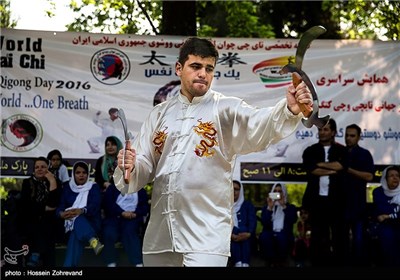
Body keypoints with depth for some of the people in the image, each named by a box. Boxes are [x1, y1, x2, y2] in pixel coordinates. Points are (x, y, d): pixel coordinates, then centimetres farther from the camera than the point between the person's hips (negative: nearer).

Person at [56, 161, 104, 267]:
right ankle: (93, 241, -69)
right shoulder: (67, 187, 15)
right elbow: (61, 205, 4)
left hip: (91, 222, -1)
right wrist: (62, 213, -23)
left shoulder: (94, 187, 7)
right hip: (71, 222, 1)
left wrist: (82, 211, -32)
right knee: (77, 220, -38)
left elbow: (95, 205, -10)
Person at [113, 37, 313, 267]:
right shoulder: (160, 113, 12)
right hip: (160, 232, 5)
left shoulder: (226, 109, -1)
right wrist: (130, 168, -10)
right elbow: (144, 166, 14)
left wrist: (290, 109, -41)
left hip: (206, 234, -4)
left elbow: (261, 124, -21)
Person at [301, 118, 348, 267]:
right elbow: (312, 170, -8)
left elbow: (340, 166, -13)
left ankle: (339, 263, 6)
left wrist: (320, 164, -7)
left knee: (339, 234, 0)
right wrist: (332, 170, -9)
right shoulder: (310, 151, 8)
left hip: (336, 199, -1)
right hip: (317, 198, 1)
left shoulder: (342, 150, 6)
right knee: (317, 234, 6)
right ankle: (317, 263, 11)